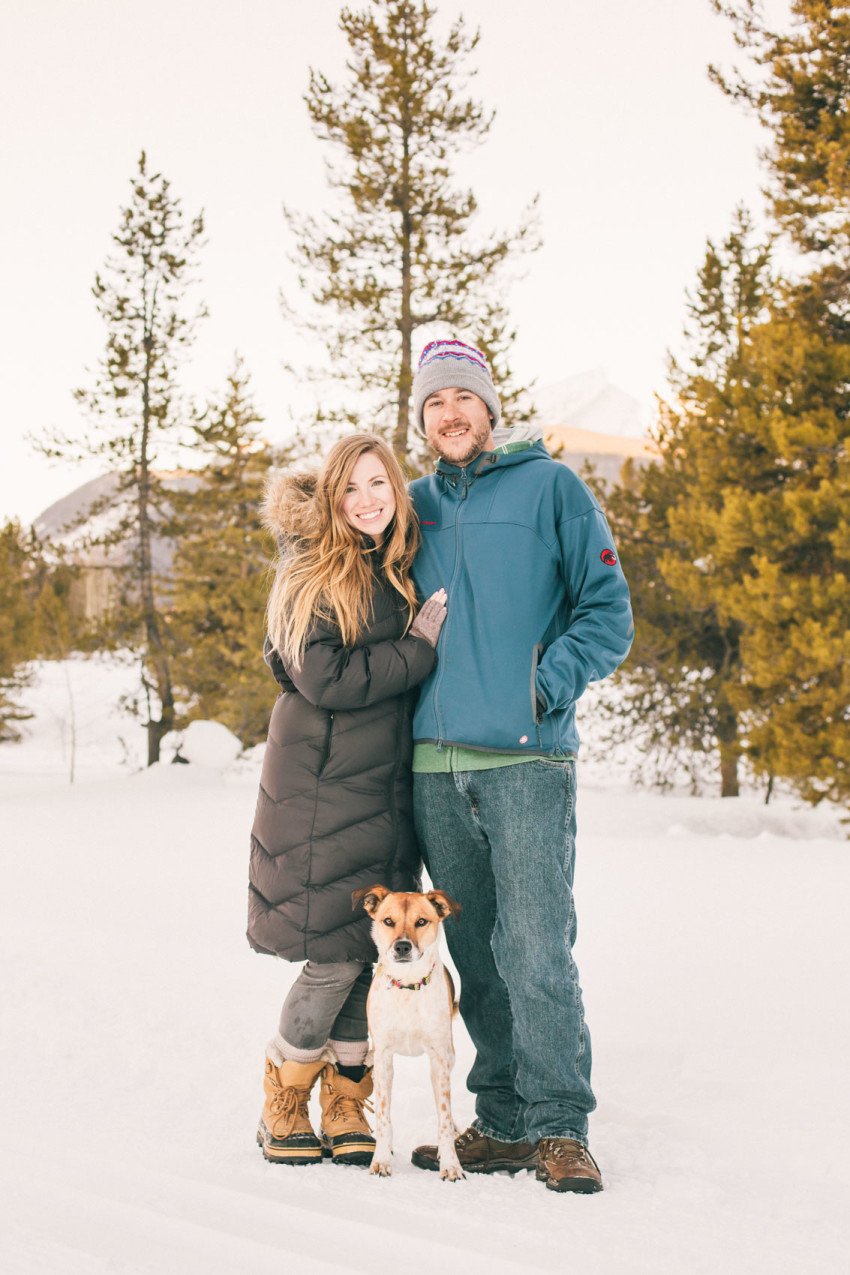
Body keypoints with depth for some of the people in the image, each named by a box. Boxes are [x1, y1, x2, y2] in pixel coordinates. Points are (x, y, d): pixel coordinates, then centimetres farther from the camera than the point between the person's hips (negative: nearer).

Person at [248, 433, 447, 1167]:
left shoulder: (404, 569, 12)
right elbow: (325, 680, -15)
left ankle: (346, 1107, 19)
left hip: (387, 785, 6)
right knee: (335, 956, -6)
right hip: (322, 784, -6)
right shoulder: (311, 576, -6)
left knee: (377, 951, 5)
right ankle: (282, 1107, 13)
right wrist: (419, 649, -11)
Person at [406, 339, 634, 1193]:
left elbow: (609, 611, 1)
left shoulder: (549, 486, 4)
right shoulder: (415, 506, 16)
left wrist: (550, 683, -11)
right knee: (475, 955, 8)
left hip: (525, 757, -4)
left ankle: (560, 1125, 1)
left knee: (536, 947, -9)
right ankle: (503, 1122, 17)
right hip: (434, 764, 5)